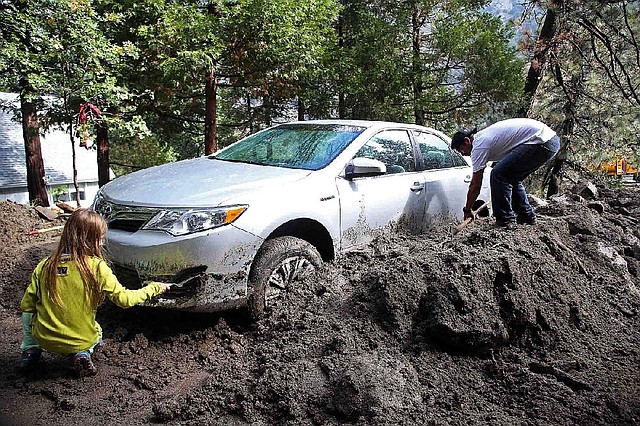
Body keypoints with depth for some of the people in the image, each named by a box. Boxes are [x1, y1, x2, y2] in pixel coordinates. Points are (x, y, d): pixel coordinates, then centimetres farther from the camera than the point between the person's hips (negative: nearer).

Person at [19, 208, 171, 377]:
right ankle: (82, 354, 5)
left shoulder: (45, 266, -10)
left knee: (28, 314, 31)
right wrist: (154, 288, 1)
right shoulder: (96, 267, -19)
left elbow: (26, 305, -3)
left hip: (44, 338, 2)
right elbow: (124, 298, -13)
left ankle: (30, 350, 15)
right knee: (97, 332, 33)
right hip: (81, 341, -2)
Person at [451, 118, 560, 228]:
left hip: (541, 142, -11)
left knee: (499, 174, -10)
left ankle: (505, 219, -3)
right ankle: (527, 216, 25)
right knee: (512, 177, 21)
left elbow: (476, 185, -4)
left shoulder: (479, 146, -7)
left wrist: (467, 210, 6)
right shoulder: (482, 136, 22)